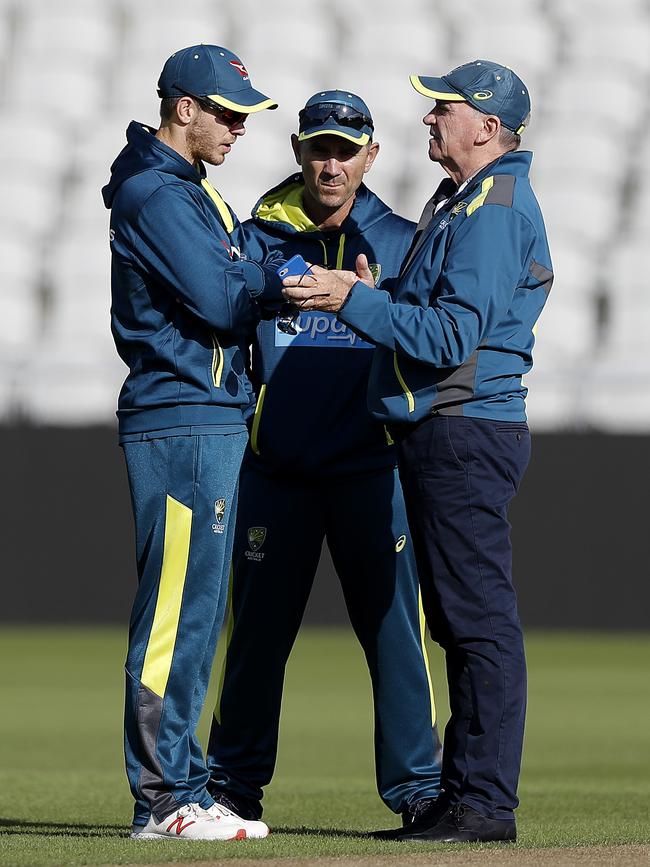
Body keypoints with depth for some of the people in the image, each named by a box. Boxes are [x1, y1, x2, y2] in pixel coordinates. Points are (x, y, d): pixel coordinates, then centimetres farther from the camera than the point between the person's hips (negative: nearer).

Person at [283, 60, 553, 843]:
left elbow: (450, 337, -21)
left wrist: (354, 301, -21)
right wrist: (376, 295, 8)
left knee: (479, 621, -9)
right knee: (462, 623, 13)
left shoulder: (495, 210, -14)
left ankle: (484, 803, -9)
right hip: (441, 433, 11)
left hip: (464, 432, -11)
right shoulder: (458, 202, 19)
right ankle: (466, 796, 17)